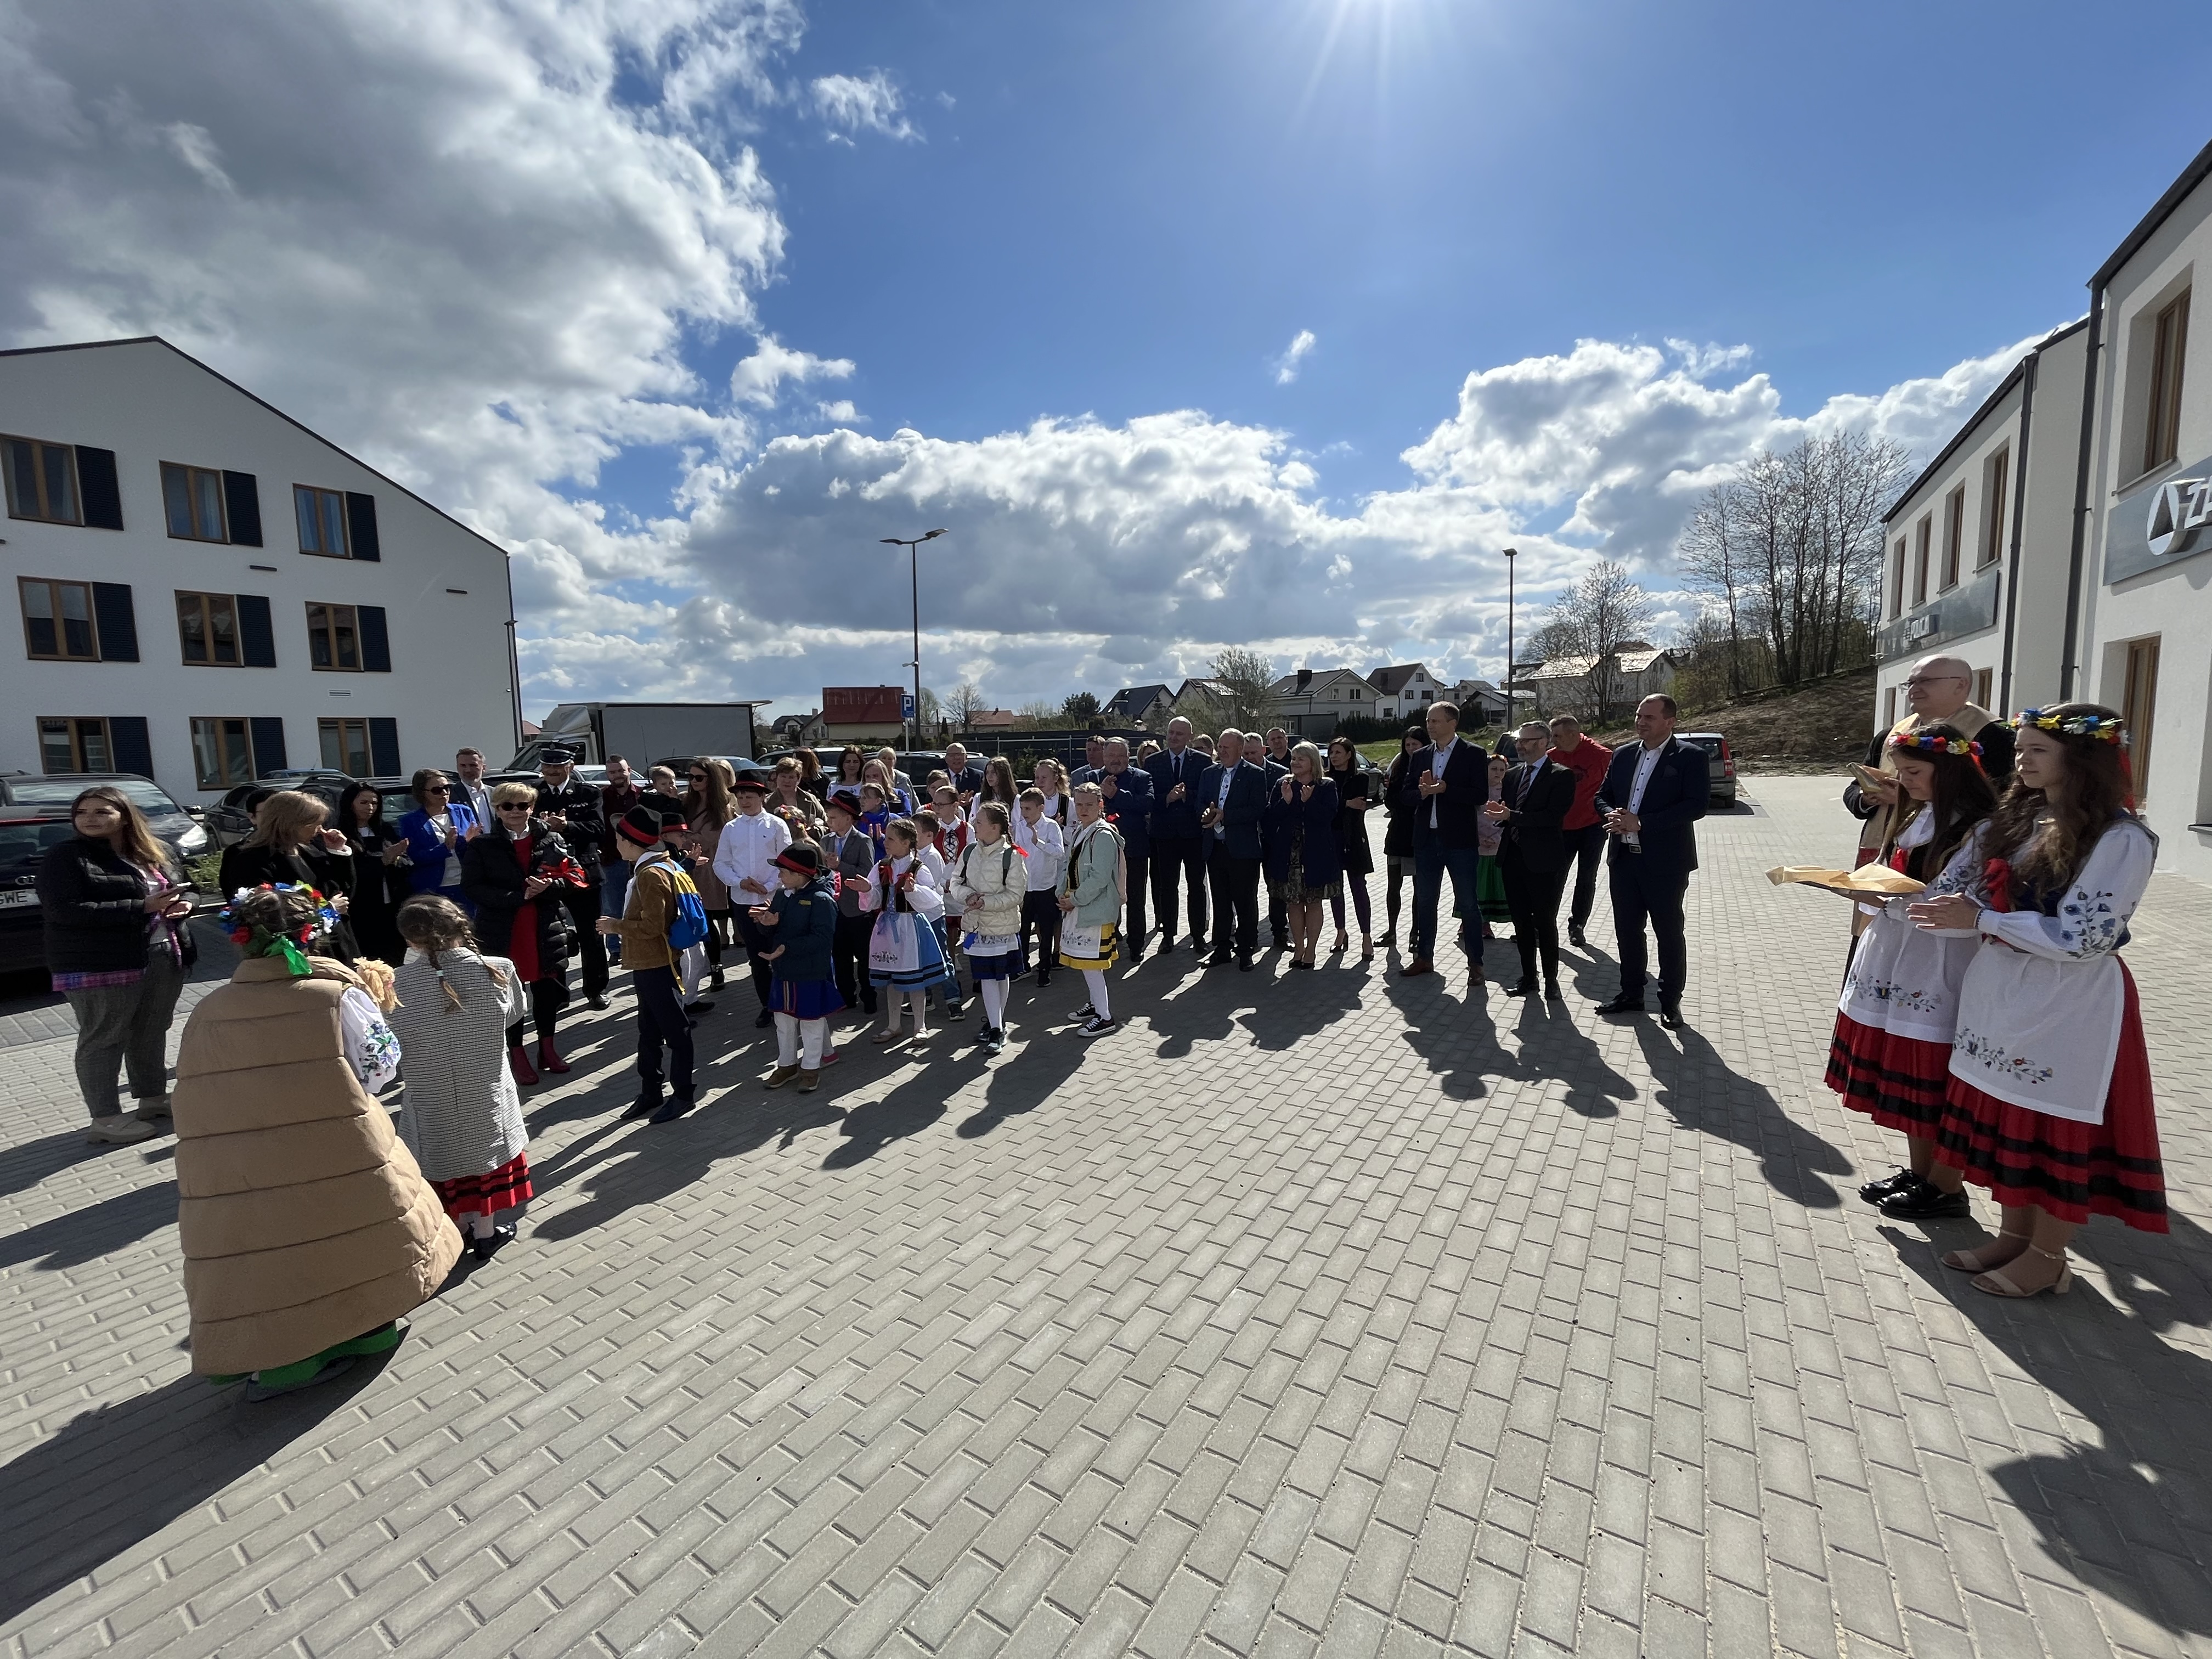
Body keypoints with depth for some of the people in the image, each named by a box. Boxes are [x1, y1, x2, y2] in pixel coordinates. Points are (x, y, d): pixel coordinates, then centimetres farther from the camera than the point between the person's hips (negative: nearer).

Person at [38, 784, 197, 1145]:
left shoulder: (155, 854, 13)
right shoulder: (65, 857, -7)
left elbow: (181, 889, 22)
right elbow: (65, 911, -17)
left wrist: (184, 904, -3)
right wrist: (143, 907, -22)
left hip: (164, 959, 6)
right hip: (99, 966, -6)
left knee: (152, 1032, 14)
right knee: (102, 1039, 0)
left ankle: (153, 1098, 26)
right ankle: (106, 1119, 6)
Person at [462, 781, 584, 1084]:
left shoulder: (552, 841, 5)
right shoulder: (482, 846, -1)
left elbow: (576, 875, 3)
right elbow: (472, 888, -8)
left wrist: (549, 886, -17)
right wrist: (517, 897, -19)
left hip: (547, 930, 2)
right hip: (503, 932, -2)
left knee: (548, 991, 11)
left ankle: (547, 1050, 27)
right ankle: (517, 1056, 21)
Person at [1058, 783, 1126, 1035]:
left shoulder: (1103, 835, -16)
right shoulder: (1077, 832, 10)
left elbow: (1099, 878, -21)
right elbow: (1069, 867, 17)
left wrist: (1075, 900, -16)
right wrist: (1064, 895, 3)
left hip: (1095, 908, -9)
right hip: (1076, 907, 9)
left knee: (1090, 963, -6)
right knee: (1082, 960, 18)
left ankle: (1105, 1017, 5)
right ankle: (1095, 1004, 36)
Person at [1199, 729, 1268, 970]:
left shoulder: (1255, 775, -3)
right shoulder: (1208, 774, 13)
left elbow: (1258, 810, -12)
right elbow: (1200, 805, 12)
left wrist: (1224, 815, -17)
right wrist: (1207, 814, -11)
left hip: (1242, 849, -5)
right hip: (1215, 848, 5)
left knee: (1246, 903, 4)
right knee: (1220, 901, 12)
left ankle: (1245, 950, 14)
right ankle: (1222, 948, 21)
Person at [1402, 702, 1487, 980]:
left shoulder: (1472, 754, -4)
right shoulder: (1421, 756, 11)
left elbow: (1481, 795, -12)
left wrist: (1445, 789, -21)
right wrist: (1422, 792, -12)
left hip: (1460, 841, -5)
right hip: (1427, 839, 5)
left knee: (1468, 903, 2)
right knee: (1425, 901, 13)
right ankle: (1424, 957, 25)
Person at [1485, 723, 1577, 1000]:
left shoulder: (1561, 776, -7)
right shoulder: (1514, 775, 14)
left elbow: (1554, 815, -18)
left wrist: (1511, 816, -22)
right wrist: (1498, 814, -7)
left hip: (1543, 861, -6)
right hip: (1513, 858, 6)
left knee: (1546, 922, 2)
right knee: (1521, 921, 12)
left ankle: (1551, 981, 15)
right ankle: (1528, 977, 23)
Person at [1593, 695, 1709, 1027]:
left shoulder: (1691, 757, -8)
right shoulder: (1623, 754, 9)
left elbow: (1697, 805, -17)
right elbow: (1603, 796, 14)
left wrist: (1641, 822, -21)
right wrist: (1611, 815, -9)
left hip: (1665, 862, -5)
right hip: (1624, 859, 5)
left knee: (1669, 933, 7)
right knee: (1627, 930, 13)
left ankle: (1671, 1001, 22)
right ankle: (1631, 994, 28)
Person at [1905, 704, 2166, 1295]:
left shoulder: (2120, 839, -14)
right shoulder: (2024, 817, 7)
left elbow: (2081, 939, -19)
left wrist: (1979, 920, -17)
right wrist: (1957, 908, -2)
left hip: (2069, 1006, -7)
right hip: (2001, 995, 7)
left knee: (2058, 1128, 6)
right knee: (2006, 1115, 15)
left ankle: (2047, 1258, 22)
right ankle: (2014, 1234, 29)